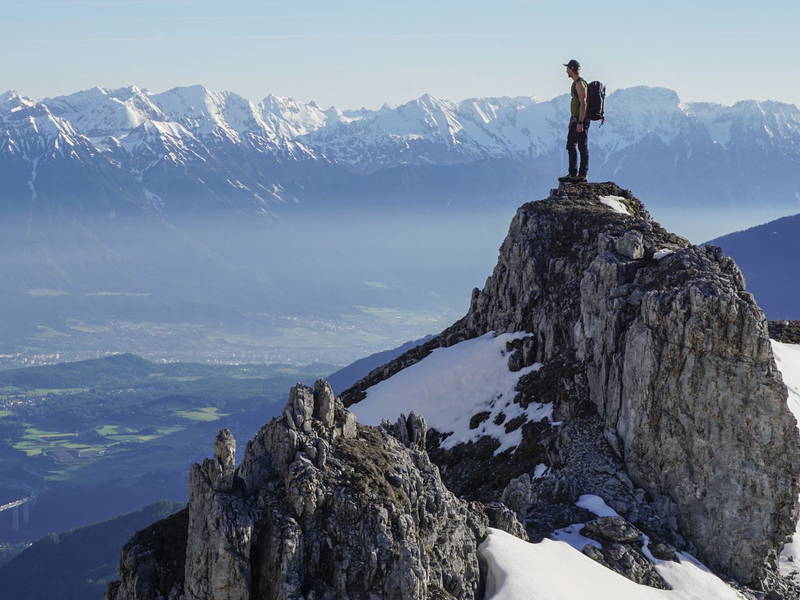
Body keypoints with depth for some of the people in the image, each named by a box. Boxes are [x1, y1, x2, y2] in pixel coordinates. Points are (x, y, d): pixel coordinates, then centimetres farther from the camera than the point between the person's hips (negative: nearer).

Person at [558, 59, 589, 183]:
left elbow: (583, 104, -21)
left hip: (580, 120, -11)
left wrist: (580, 122, -24)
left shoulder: (580, 83, -16)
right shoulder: (575, 83, 16)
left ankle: (582, 175, -3)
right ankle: (572, 174, 17)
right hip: (574, 119, 11)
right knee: (570, 146, 12)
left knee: (582, 147, -5)